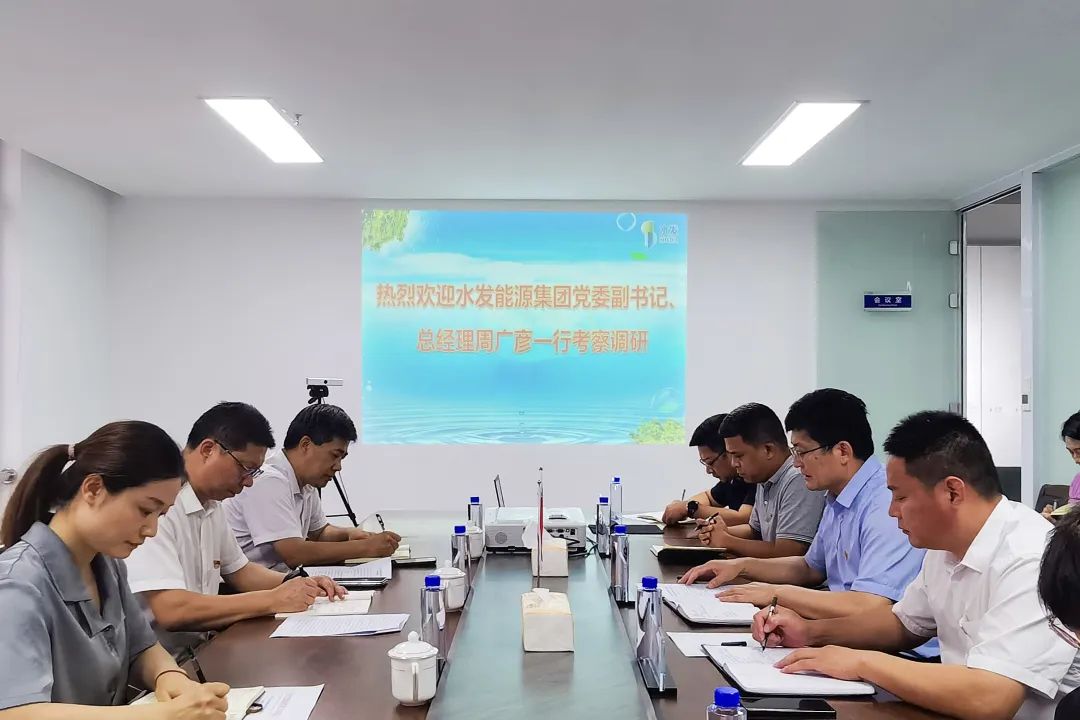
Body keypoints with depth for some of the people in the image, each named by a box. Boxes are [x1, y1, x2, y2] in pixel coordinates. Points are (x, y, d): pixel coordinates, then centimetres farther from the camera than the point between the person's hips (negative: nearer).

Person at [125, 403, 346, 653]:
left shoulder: (210, 505, 9)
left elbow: (238, 570, 21)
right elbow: (171, 610, -26)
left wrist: (296, 585, 3)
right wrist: (272, 600, -20)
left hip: (200, 651, 8)